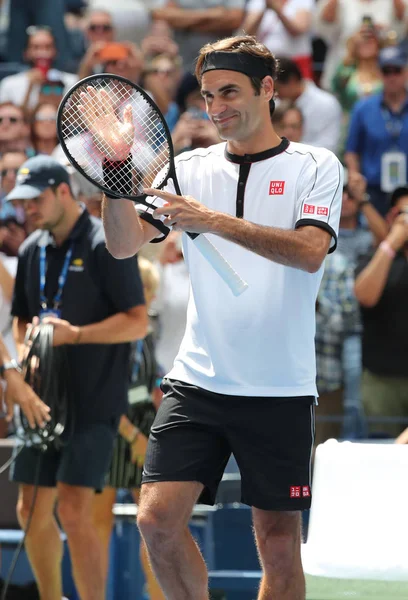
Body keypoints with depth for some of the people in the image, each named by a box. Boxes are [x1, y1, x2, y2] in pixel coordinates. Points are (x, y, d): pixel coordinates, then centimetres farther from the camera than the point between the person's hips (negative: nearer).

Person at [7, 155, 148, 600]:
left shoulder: (107, 245, -11)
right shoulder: (32, 250, 11)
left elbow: (137, 322, -14)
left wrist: (75, 335, -21)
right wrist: (27, 355, 2)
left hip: (95, 404, -8)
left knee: (73, 512, -15)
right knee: (32, 511, 11)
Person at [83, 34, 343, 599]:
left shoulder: (315, 166, 2)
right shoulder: (191, 168, 10)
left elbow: (310, 252, -15)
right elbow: (125, 244, 3)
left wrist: (215, 221, -22)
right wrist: (117, 173, -14)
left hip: (280, 390, -2)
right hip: (197, 380, 2)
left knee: (279, 542, 0)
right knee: (158, 518, -10)